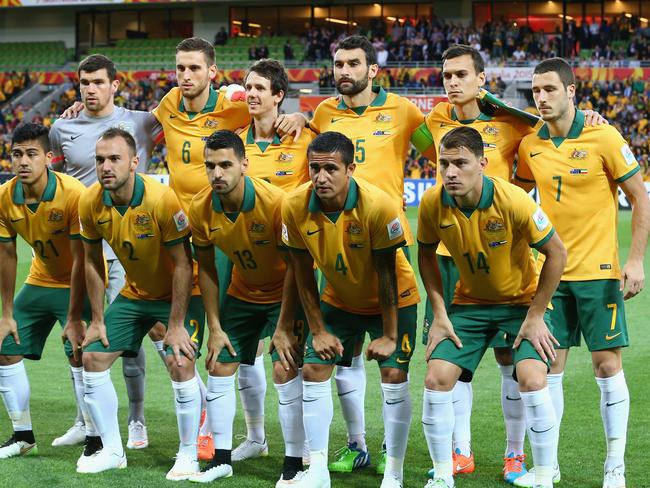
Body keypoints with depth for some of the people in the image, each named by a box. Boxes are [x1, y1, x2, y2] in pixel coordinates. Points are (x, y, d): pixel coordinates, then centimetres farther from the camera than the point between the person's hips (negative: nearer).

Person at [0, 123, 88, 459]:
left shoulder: (73, 193, -27)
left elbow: (82, 259, -25)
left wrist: (75, 318, -26)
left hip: (77, 284, -6)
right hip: (39, 281, 6)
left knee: (80, 356, -20)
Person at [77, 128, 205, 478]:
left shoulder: (162, 199, -29)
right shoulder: (90, 203, -13)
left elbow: (182, 265, -24)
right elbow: (93, 262, 1)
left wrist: (176, 325, -23)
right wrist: (97, 320, 1)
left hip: (179, 294, -6)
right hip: (134, 293, 6)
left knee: (180, 364, -23)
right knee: (93, 358, 0)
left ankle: (189, 455, -5)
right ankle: (112, 451, 15)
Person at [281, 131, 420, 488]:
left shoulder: (379, 207, -30)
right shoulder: (295, 207, -20)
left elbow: (386, 275, -22)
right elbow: (303, 275, -9)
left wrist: (388, 335, -18)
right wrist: (318, 331, -8)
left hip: (393, 301, -4)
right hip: (338, 301, 4)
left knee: (393, 376, -13)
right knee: (313, 371, -5)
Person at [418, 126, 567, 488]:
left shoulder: (513, 201, -28)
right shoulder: (433, 203, -16)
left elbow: (557, 253, -17)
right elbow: (426, 254, 3)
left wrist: (535, 317, -15)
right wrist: (440, 315, -3)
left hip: (523, 300, -4)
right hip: (470, 302, 4)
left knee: (532, 380, -23)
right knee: (437, 379, -10)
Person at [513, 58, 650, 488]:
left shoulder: (603, 139, -9)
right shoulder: (530, 146, 3)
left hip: (599, 272, -4)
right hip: (551, 272, 4)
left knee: (608, 365, -2)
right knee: (549, 367, 4)